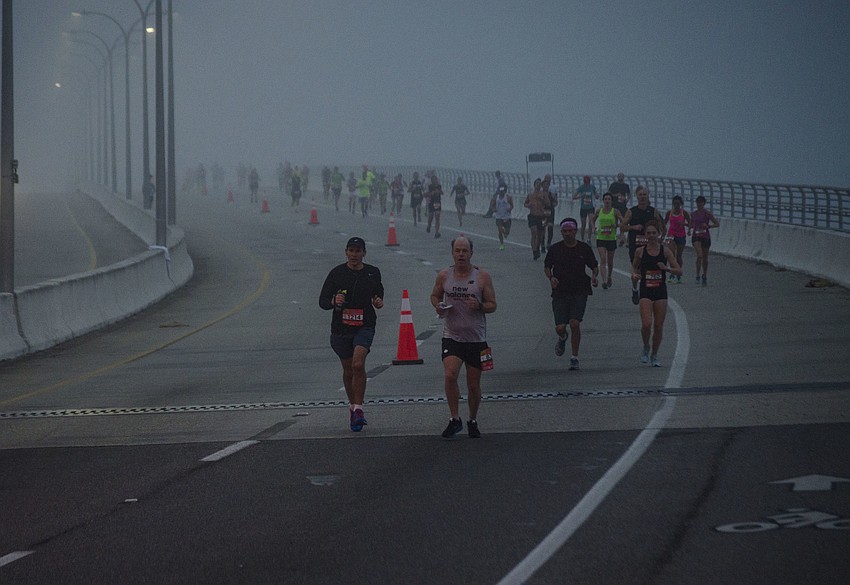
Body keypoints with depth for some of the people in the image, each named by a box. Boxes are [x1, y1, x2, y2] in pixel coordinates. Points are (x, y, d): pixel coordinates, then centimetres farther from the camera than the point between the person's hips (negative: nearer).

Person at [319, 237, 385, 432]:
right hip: (341, 328, 1)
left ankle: (358, 409, -17)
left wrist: (379, 302, 0)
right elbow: (322, 301, 0)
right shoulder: (337, 273, -1)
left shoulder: (373, 273, 4)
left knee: (358, 364, -22)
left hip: (364, 326, -1)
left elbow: (378, 292, 22)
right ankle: (353, 406, 30)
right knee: (348, 370, 11)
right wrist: (333, 302, -21)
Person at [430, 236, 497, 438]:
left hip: (476, 338, 0)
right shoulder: (444, 276, 2)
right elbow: (435, 295, 18)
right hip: (452, 336, 0)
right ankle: (454, 420, -8)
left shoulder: (482, 277, -2)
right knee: (450, 375, -21)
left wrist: (479, 306, -20)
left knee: (474, 385, 7)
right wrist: (438, 306, -5)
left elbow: (492, 305, 2)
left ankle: (473, 421, 28)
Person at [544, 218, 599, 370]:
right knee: (560, 327, -5)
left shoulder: (584, 249, 2)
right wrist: (551, 278, -9)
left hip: (580, 293, -1)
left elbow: (594, 266, 12)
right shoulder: (555, 249, 2)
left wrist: (594, 276, -9)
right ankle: (563, 338, 35)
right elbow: (546, 267, 11)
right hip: (560, 293, 1)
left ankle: (574, 357, 0)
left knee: (575, 324, -14)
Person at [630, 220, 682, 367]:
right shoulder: (640, 251, 1)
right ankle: (646, 348, 11)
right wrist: (634, 275, -6)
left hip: (661, 292, 1)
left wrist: (667, 268, -17)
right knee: (646, 324, -16)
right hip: (646, 292, -1)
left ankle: (654, 355, 21)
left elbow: (679, 270, 1)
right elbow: (634, 267, 16)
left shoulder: (665, 251, 0)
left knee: (658, 326, 4)